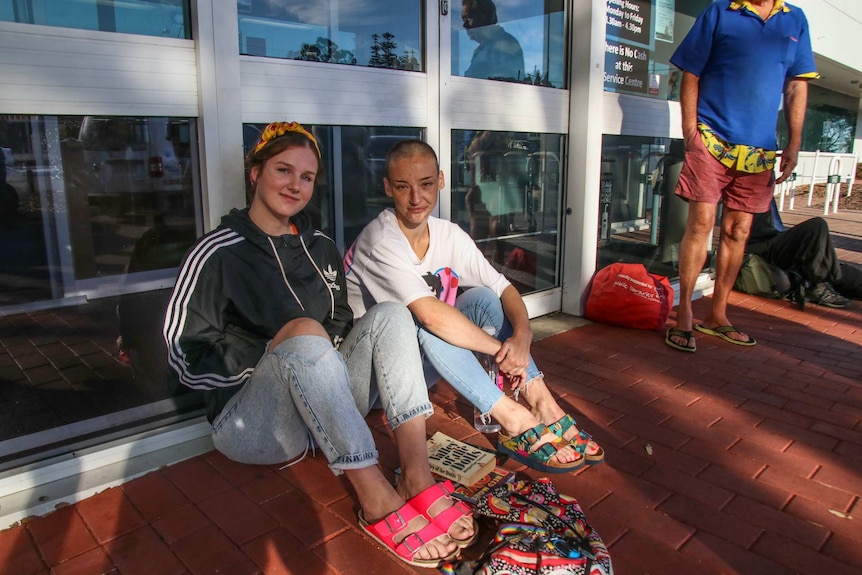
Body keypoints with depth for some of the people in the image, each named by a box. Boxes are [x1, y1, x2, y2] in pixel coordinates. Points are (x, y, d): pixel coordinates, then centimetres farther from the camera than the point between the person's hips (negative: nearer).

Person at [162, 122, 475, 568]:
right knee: (304, 333, -34)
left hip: (324, 413, 6)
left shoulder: (320, 247, 11)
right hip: (246, 422, -5)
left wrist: (328, 359, -2)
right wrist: (278, 350, -19)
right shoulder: (218, 254, -8)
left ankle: (417, 477, -26)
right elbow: (187, 356, -11)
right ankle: (377, 499, -32)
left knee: (389, 315, -14)